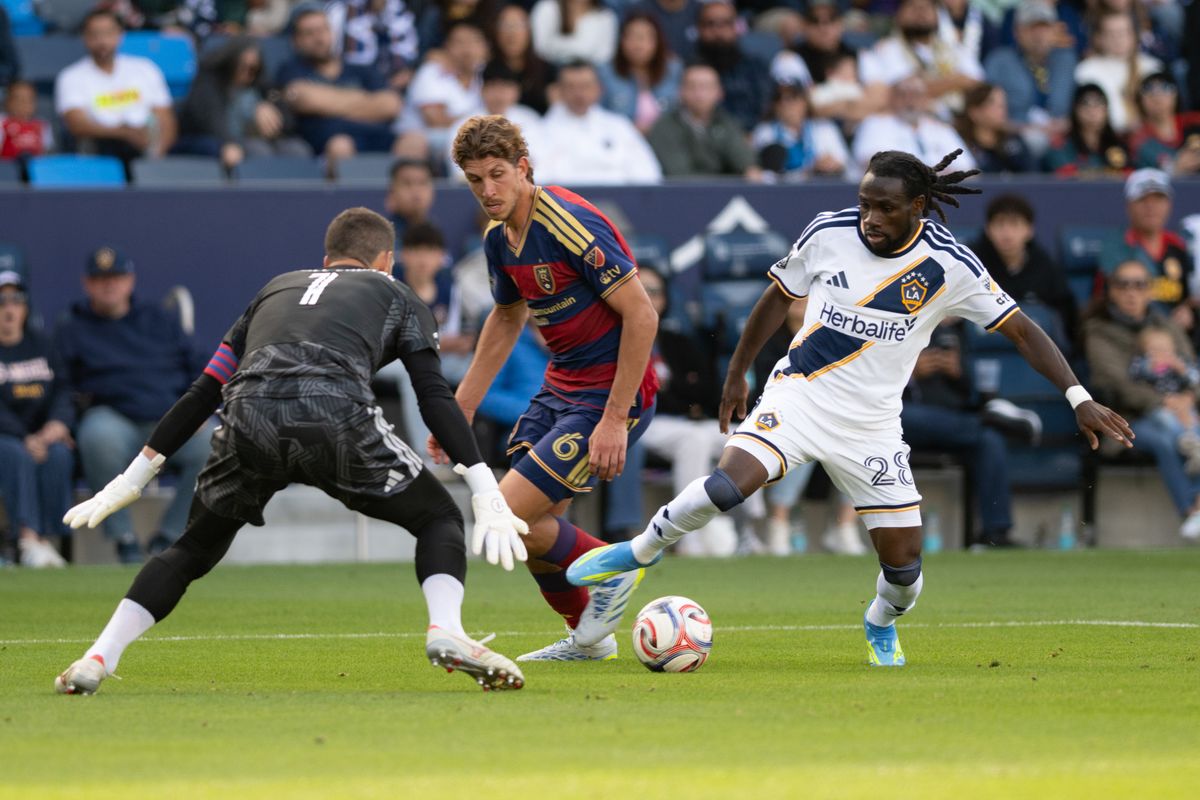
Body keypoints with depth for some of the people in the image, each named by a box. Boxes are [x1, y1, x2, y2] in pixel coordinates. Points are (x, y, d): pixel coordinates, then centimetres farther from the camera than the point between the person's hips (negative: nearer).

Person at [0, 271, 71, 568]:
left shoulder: (41, 347, 14)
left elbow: (63, 390, 6)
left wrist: (57, 423, -16)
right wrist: (25, 439, -26)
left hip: (44, 435, 3)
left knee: (59, 454, -28)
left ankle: (48, 538, -31)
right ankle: (27, 538, -41)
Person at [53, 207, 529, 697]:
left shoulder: (275, 289, 38)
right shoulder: (394, 295, 30)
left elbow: (202, 394, 33)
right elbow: (436, 399, 14)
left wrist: (132, 480, 36)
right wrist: (486, 492, 11)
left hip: (248, 417, 3)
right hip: (335, 413, -3)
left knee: (196, 547, 25)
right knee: (439, 518, 18)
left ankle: (97, 660, 12)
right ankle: (446, 633, -7)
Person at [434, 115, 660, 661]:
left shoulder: (570, 224, -23)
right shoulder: (499, 236, 4)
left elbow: (641, 315, -23)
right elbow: (507, 319, 23)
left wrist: (615, 419, -23)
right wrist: (462, 407, 21)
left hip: (611, 394, -9)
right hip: (560, 387, 9)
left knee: (509, 517, -13)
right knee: (530, 525, 9)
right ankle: (586, 637, 29)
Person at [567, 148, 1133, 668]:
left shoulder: (949, 266, -10)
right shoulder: (828, 233, -7)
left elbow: (1021, 330, -5)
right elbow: (779, 296, 11)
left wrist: (1078, 398, -13)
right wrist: (737, 374, 16)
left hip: (872, 424, 1)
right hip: (800, 392, -1)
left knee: (904, 557, -3)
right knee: (727, 484, -27)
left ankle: (882, 625, 33)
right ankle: (640, 552, -2)